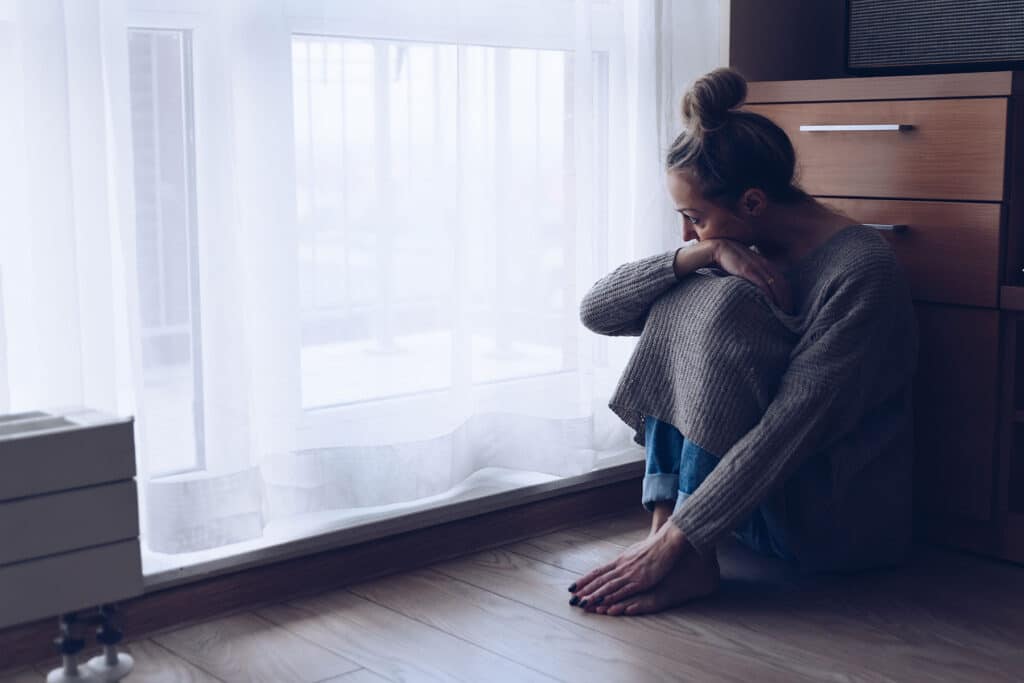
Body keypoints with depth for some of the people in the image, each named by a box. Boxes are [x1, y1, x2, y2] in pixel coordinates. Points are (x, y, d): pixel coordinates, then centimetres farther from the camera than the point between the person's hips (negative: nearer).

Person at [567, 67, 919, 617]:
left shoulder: (862, 271, -20)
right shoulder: (738, 251, 1)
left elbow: (791, 427, -28)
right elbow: (596, 311, -7)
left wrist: (675, 541, -31)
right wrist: (704, 253, -21)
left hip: (839, 523, -7)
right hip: (754, 503, 7)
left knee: (726, 307, -25)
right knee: (682, 299, -11)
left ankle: (687, 559, -25)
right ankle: (663, 519, -18)